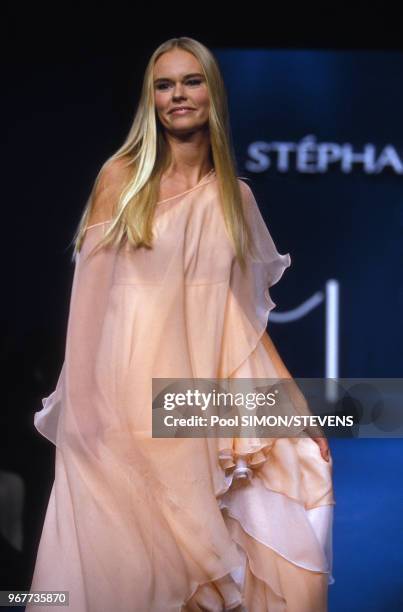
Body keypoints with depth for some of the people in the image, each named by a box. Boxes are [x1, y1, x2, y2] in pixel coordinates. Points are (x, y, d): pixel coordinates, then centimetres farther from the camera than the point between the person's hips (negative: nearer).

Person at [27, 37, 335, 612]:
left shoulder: (236, 195, 11)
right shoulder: (122, 176, 1)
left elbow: (245, 313, 12)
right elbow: (90, 294, -3)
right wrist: (86, 410, -11)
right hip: (129, 396, -3)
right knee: (128, 563, -3)